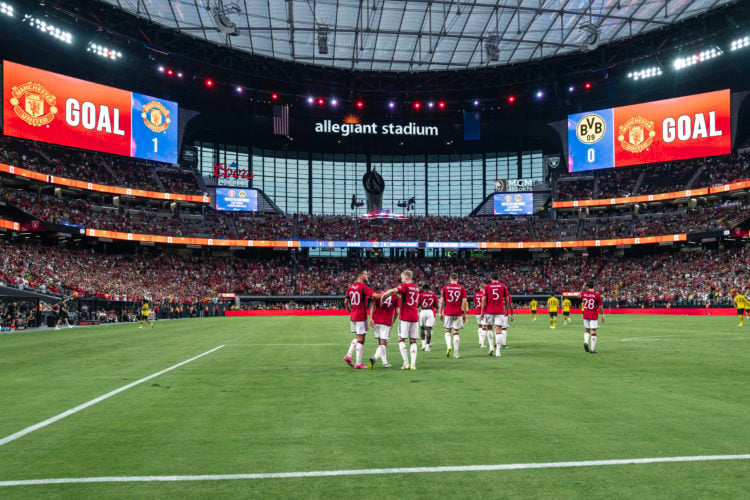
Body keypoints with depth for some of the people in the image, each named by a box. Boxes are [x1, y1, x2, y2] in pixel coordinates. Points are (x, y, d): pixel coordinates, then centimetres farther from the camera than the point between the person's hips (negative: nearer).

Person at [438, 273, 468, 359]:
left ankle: (449, 346, -13)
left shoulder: (445, 288, 2)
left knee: (447, 331, 12)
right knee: (456, 333, 6)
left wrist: (440, 313, 7)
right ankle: (456, 353, 5)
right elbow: (464, 302, -1)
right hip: (458, 313, 0)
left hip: (448, 313, 0)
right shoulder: (462, 288, 2)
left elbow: (441, 301, 0)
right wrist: (464, 314, 6)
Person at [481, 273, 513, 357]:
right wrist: (505, 310, 22)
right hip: (500, 311, 0)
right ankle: (497, 351, -9)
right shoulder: (503, 286, 6)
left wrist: (482, 312, 4)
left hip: (489, 311, 0)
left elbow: (484, 300, 0)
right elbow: (507, 300, 9)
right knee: (498, 330, -3)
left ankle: (491, 346, 9)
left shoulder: (487, 287, 4)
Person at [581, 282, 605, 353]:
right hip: (594, 316, -3)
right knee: (593, 332, 2)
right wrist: (602, 315, 5)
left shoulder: (583, 293, -2)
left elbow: (581, 296, 25)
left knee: (587, 331, 18)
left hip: (585, 315, 3)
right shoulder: (597, 295, -10)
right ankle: (592, 349, 3)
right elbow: (600, 306, -7)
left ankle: (586, 342, -8)